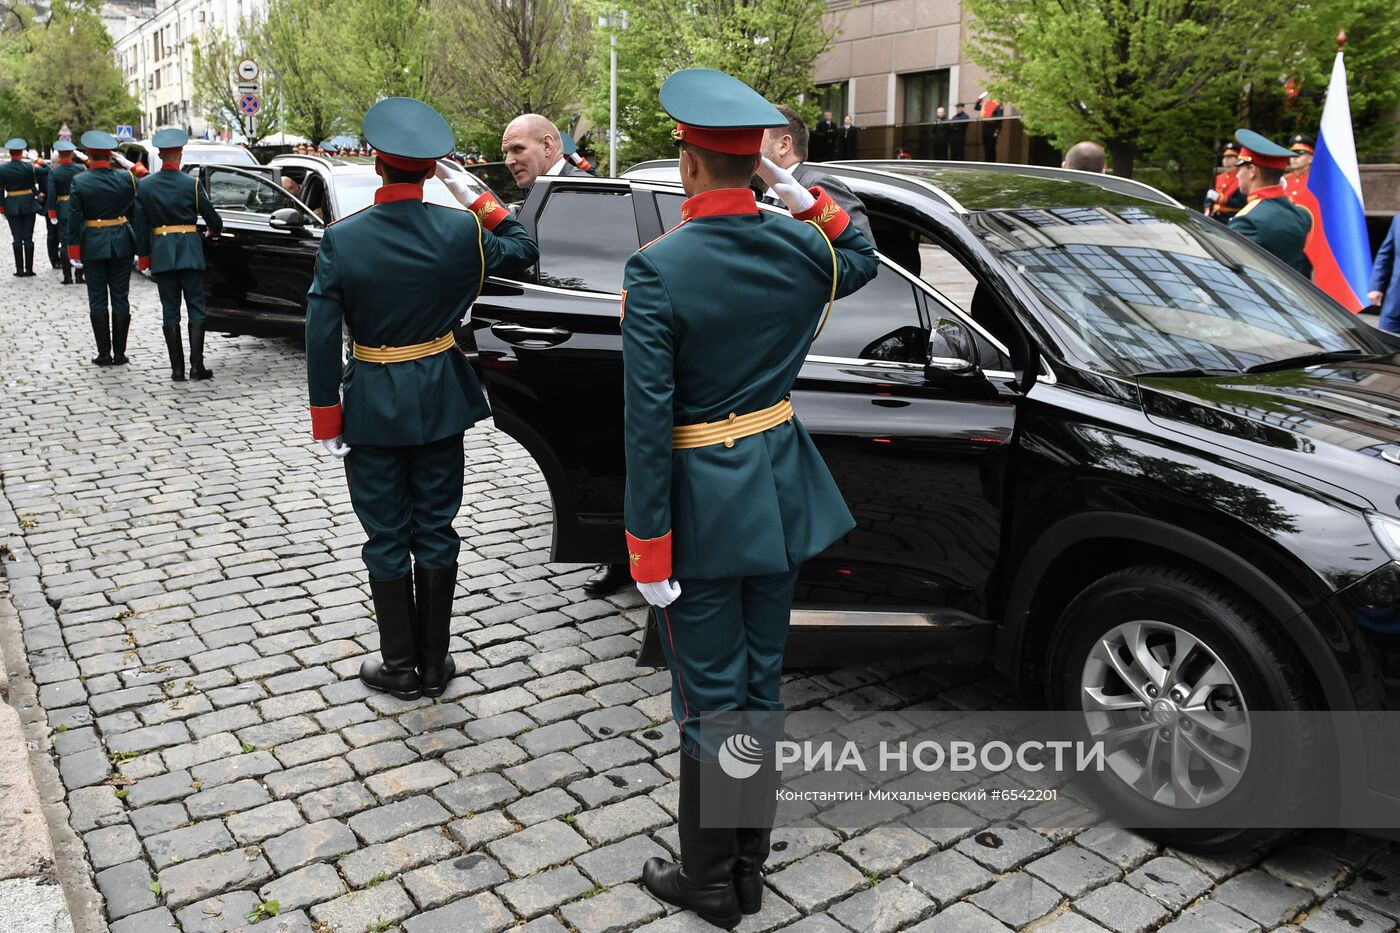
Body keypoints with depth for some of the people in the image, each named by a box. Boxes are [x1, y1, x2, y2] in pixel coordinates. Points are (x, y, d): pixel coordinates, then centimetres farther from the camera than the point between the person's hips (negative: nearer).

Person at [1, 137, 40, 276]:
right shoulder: (29, 166, -8)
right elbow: (33, 186, 0)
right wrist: (37, 195, 18)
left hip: (11, 206, 1)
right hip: (28, 203, -1)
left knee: (17, 238, 5)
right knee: (28, 237, 4)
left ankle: (20, 269, 4)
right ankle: (29, 269, 4)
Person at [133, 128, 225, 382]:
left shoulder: (144, 185, 1)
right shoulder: (191, 184, -7)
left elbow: (141, 226, 3)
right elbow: (212, 217, 1)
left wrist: (143, 255, 11)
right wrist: (213, 230, 24)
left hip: (161, 253, 2)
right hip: (189, 250, -2)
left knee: (170, 310, 6)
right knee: (196, 307, 3)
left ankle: (177, 368, 5)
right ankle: (197, 365, -4)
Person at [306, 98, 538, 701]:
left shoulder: (341, 239, -12)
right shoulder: (460, 230, -9)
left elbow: (321, 339, -11)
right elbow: (523, 251, 10)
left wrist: (326, 419, -3)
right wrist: (477, 199, 9)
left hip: (372, 406, -1)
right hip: (440, 401, 2)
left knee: (387, 538, 10)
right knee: (435, 532, 12)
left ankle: (400, 667, 20)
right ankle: (434, 664, 22)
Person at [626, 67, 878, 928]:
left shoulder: (658, 269, -18)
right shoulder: (802, 249, -3)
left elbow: (648, 420, -19)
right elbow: (863, 259, 23)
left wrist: (649, 550, -13)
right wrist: (799, 192, 9)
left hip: (703, 506, -5)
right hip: (780, 497, 6)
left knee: (712, 699, 7)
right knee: (761, 687, 17)